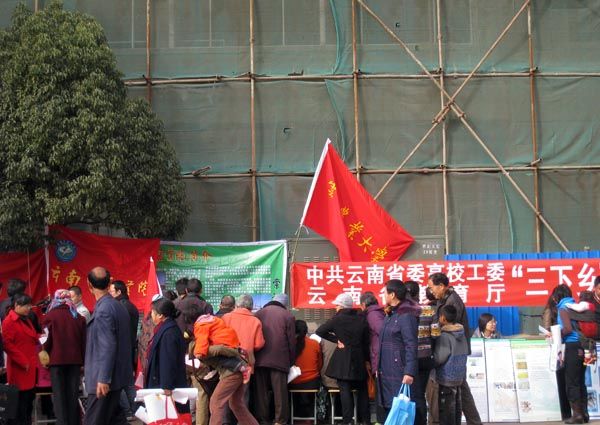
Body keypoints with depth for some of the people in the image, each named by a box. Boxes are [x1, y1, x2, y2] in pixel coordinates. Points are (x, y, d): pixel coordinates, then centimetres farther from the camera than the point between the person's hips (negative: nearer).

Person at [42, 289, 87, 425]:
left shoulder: (50, 316, -5)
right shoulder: (79, 317, 4)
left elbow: (47, 340, -6)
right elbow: (84, 341, 6)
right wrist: (83, 361, 13)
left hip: (57, 359, -3)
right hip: (75, 360, 3)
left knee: (59, 395, 1)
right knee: (73, 394, 9)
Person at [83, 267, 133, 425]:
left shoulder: (103, 310, -18)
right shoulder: (118, 306, 9)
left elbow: (108, 347, -23)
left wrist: (103, 379, -22)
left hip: (104, 378, -9)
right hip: (117, 374, 9)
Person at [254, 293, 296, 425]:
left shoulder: (258, 314, 10)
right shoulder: (288, 316, 1)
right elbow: (292, 341, 1)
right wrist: (291, 361, 11)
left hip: (260, 359, 3)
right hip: (280, 359, -3)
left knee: (261, 391, 9)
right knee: (280, 392, 2)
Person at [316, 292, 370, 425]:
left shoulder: (338, 318, -7)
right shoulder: (362, 319, 4)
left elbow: (319, 331, -7)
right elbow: (366, 341, 7)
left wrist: (336, 340, -2)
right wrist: (367, 360, 12)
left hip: (343, 359, -4)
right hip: (359, 359, 4)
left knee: (345, 390, -3)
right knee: (362, 390, 14)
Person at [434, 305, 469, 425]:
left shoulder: (445, 336, -18)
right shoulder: (462, 334, 7)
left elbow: (439, 358, -20)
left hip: (447, 379, -8)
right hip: (460, 376, 8)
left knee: (446, 410, -2)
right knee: (456, 407, 17)